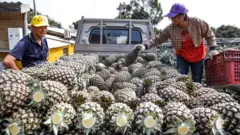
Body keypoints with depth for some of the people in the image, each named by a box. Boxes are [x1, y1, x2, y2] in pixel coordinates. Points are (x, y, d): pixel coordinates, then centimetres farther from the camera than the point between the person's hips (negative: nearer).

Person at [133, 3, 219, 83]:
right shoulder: (170, 28, -18)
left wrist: (213, 49, -15)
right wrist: (145, 46, -26)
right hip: (182, 56, 1)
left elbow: (210, 35, -7)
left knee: (197, 81, 8)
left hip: (198, 56, 0)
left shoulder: (197, 23, -21)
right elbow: (158, 39, -13)